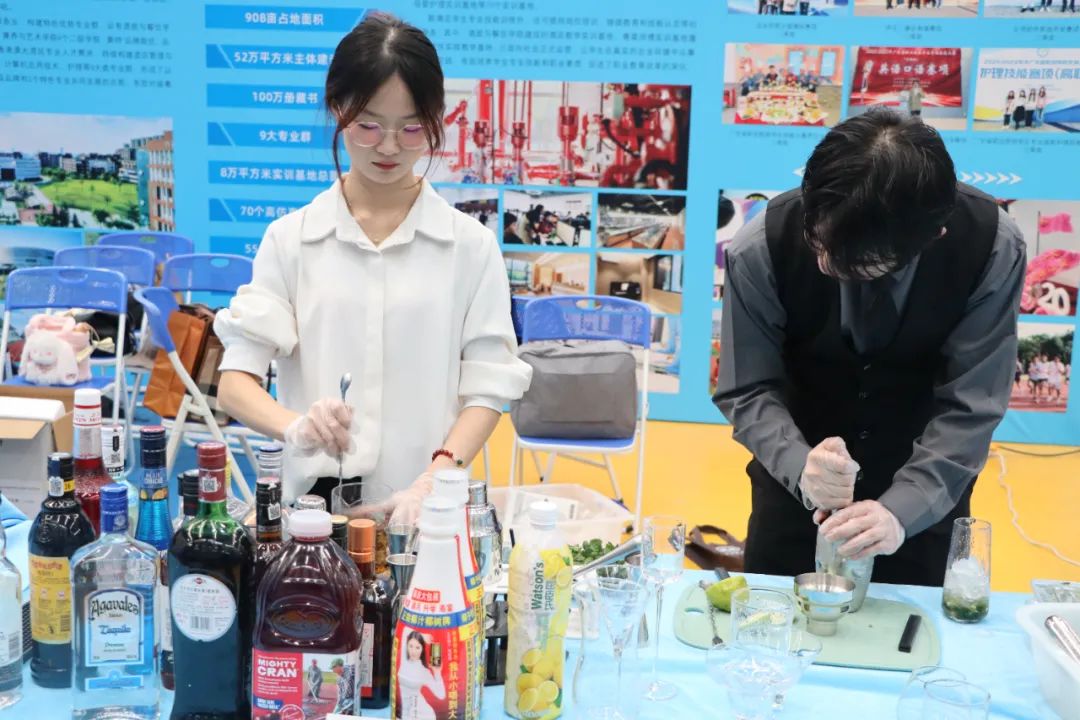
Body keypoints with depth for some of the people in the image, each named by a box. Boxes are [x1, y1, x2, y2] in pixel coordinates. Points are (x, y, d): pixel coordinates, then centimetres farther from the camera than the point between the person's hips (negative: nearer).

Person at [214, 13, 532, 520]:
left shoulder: (470, 245, 3)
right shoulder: (289, 239, 4)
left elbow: (486, 388, 0)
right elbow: (235, 380, -1)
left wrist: (434, 482, -16)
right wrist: (294, 426, -21)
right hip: (316, 502, 1)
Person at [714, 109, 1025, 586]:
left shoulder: (992, 249, -26)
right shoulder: (761, 247, -26)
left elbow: (969, 407, -21)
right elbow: (746, 391, -17)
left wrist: (901, 509, -34)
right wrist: (800, 468, -36)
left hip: (925, 492, 0)